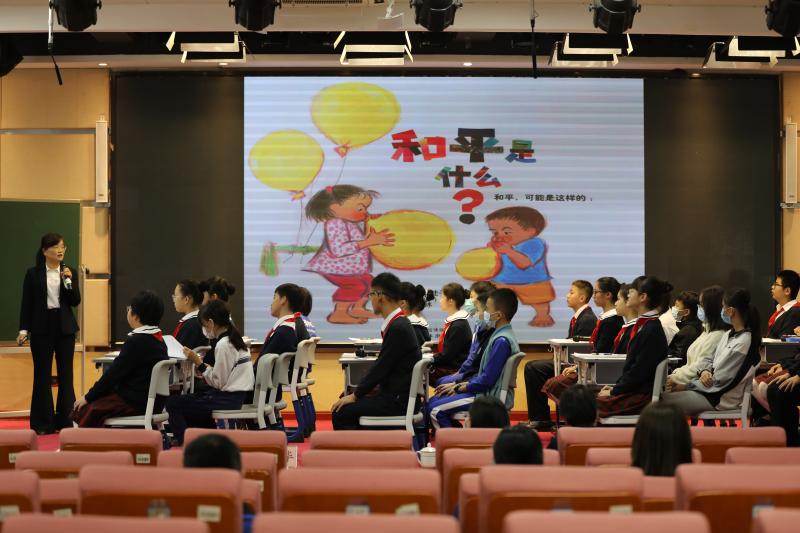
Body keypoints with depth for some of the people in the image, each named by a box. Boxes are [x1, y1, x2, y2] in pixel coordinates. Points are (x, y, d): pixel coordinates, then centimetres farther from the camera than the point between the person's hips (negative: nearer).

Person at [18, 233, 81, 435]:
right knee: (42, 375, 3)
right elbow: (26, 303, 0)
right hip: (42, 328, -2)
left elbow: (75, 301, 0)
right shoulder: (33, 274, -1)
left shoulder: (68, 272, 4)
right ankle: (43, 423, 10)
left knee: (66, 374, 3)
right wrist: (24, 329, -8)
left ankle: (66, 420, 10)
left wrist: (68, 281, -14)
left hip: (64, 327, 2)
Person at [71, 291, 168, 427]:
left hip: (137, 403, -10)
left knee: (84, 409, -7)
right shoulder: (158, 339, 11)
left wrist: (88, 397, -4)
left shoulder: (137, 341, -18)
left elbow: (114, 373, -14)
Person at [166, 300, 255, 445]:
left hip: (227, 399, -10)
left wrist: (199, 364, -11)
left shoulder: (223, 345, -17)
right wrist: (204, 369, 9)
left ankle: (183, 441, -2)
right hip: (236, 394, 10)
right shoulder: (234, 339, 11)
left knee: (173, 403, -8)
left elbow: (218, 382, -16)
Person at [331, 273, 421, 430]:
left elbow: (382, 367, -17)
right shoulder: (400, 324, 12)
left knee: (341, 413, -13)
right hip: (395, 394, 10)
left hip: (399, 400, -10)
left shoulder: (398, 328, -19)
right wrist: (361, 390, 10)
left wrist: (356, 395, -10)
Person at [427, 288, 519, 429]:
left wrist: (460, 387, -7)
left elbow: (487, 379, -21)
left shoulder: (502, 341, -21)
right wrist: (458, 384, 9)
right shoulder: (501, 335, 12)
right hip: (487, 392, 10)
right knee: (434, 401, 12)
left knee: (435, 409, -14)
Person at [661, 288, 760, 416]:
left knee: (664, 400, -13)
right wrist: (704, 371, -9)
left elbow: (720, 381, -20)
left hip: (723, 399, -9)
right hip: (712, 390, 9)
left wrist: (686, 386, -13)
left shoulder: (744, 342, -20)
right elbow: (709, 357, 16)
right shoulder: (729, 335, 10)